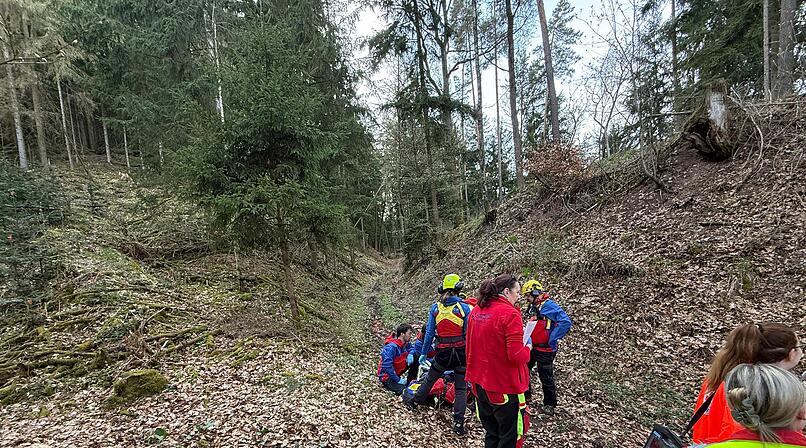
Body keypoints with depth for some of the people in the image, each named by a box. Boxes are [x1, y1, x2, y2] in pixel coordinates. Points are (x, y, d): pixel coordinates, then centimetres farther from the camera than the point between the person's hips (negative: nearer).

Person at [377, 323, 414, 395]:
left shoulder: (405, 343, -5)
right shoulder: (391, 347, -29)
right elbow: (387, 366, -32)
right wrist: (398, 380, -26)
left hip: (397, 372, 8)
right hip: (387, 376, -8)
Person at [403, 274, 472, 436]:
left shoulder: (435, 308, -2)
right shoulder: (464, 307, -8)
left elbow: (429, 333, 2)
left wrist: (423, 353, 12)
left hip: (443, 352, 2)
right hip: (461, 352, -2)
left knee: (430, 380, 24)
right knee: (461, 388, 11)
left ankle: (414, 402, 40)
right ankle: (458, 423, 10)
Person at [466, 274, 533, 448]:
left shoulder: (476, 311, 4)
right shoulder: (510, 313, -18)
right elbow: (516, 356, -22)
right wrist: (528, 348, -2)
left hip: (481, 383, 7)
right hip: (505, 387, -7)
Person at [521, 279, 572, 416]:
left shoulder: (549, 305, -20)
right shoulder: (533, 307, 8)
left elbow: (566, 322, -27)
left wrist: (552, 339, -23)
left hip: (545, 350, -9)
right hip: (532, 347, 9)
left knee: (546, 377, 5)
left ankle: (549, 404, 24)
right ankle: (525, 394, 35)